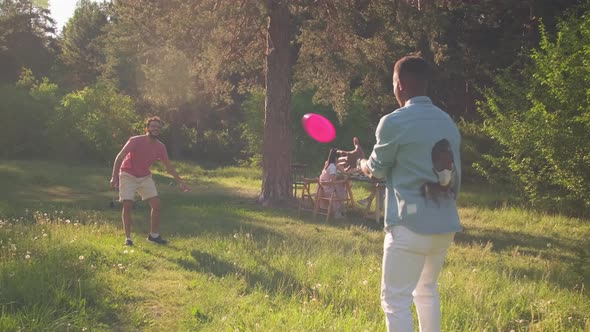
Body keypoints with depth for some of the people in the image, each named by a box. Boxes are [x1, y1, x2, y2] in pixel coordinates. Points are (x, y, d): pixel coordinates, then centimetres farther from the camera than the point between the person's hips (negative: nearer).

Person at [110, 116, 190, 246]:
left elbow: (168, 166, 5)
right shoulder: (135, 141, -20)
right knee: (127, 205, -14)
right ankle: (128, 238, -3)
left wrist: (180, 181, -1)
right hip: (128, 176, -4)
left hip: (145, 177, 5)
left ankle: (154, 235, 10)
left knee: (156, 204, -4)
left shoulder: (160, 147, -6)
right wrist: (115, 177, -27)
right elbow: (119, 157, -20)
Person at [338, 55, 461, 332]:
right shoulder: (448, 122, 9)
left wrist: (359, 161, 23)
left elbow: (377, 169, 1)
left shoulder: (394, 122, -11)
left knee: (396, 299, 0)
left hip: (410, 226, -7)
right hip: (445, 225, 7)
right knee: (426, 290, 24)